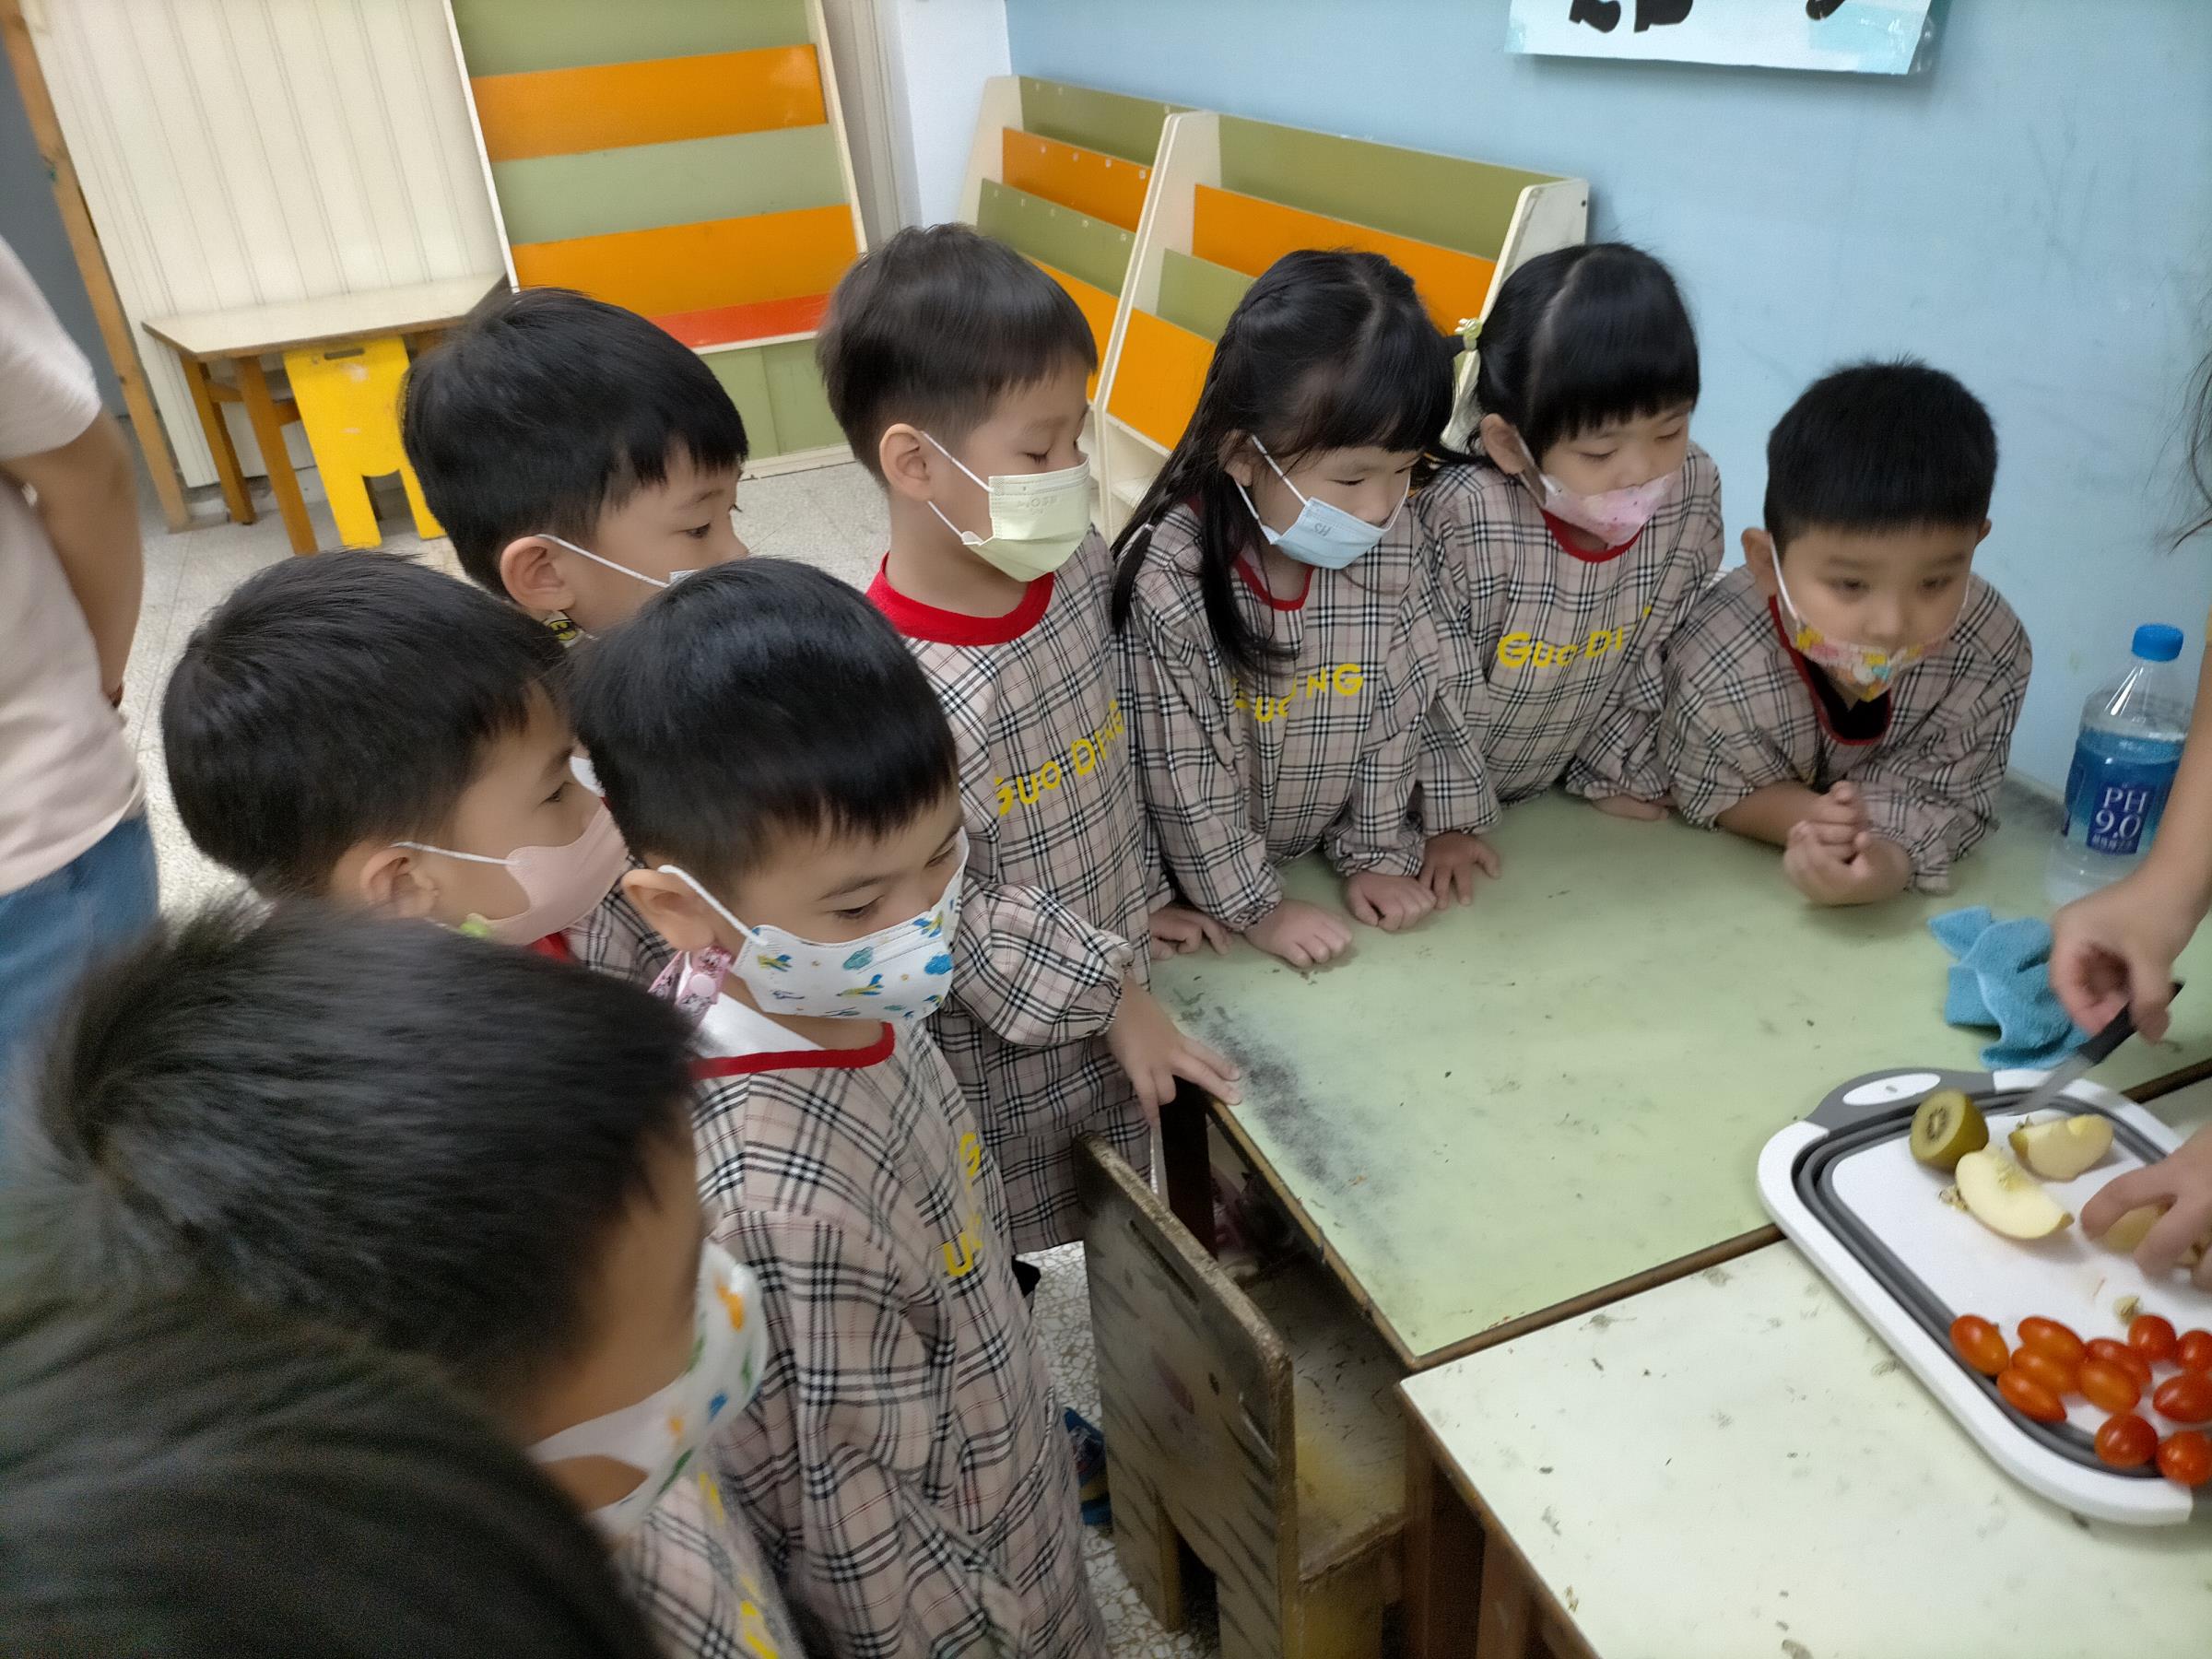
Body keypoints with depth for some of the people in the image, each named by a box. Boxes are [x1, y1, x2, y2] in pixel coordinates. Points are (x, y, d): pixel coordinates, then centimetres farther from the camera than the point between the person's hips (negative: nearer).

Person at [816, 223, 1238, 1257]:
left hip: (1116, 982, 7)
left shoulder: (1079, 564, -10)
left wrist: (1145, 888, 11)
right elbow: (947, 914, -25)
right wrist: (1110, 996, -18)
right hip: (997, 1044, -6)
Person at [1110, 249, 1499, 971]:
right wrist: (1251, 905, -13)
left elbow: (1395, 706, -3)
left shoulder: (1391, 542, -16)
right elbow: (1181, 772, -21)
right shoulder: (1169, 579, -29)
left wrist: (1377, 851, 1)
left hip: (1324, 854, 4)